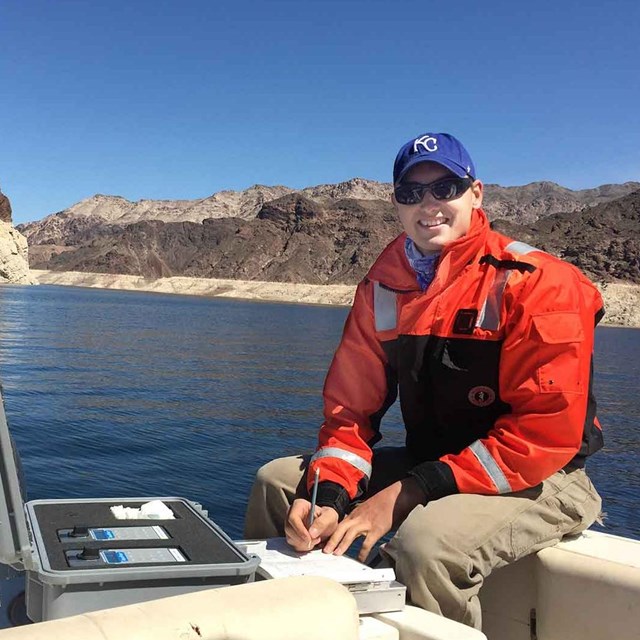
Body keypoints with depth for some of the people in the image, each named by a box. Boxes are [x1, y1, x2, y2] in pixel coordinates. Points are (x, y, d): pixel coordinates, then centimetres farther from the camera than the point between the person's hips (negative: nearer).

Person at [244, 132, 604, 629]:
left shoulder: (536, 283, -17)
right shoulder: (381, 289, 2)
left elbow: (546, 433, -22)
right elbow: (351, 409, 2)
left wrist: (406, 494, -25)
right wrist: (329, 495, -19)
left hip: (539, 482, -5)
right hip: (428, 464, 6)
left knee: (425, 537, -36)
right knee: (278, 481, -2)